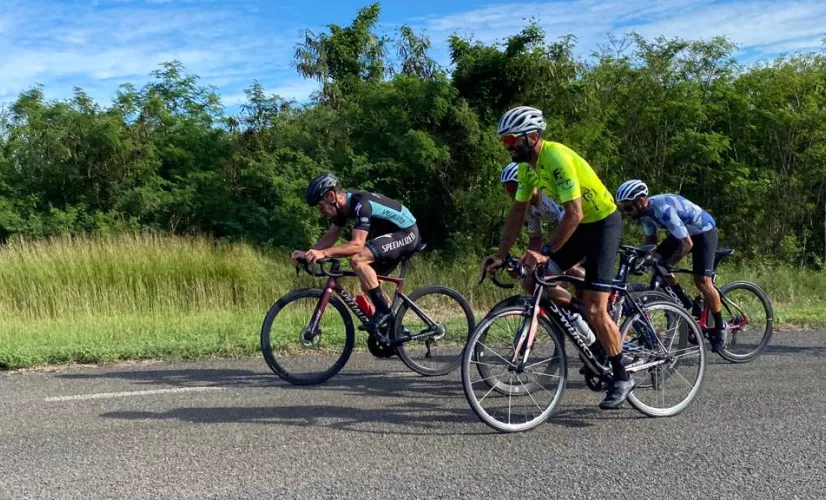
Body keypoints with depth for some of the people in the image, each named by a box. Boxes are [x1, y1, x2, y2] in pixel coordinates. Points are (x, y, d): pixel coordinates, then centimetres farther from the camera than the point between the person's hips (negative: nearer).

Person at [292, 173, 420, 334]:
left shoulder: (360, 204, -29)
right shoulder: (343, 204, -1)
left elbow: (357, 245, -36)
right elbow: (331, 235, 9)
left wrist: (323, 253, -44)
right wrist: (308, 253, -5)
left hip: (406, 233, -10)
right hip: (393, 234, 10)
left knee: (356, 258, -26)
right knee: (368, 285, 9)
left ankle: (384, 312, -18)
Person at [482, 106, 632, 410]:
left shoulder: (557, 158, -28)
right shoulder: (527, 165, -1)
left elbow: (574, 214, -33)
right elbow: (518, 211, 4)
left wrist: (546, 253, -37)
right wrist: (500, 256, -2)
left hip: (603, 223, -9)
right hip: (579, 225, 9)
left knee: (594, 310, -14)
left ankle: (622, 377, 4)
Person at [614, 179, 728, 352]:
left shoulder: (664, 209, -37)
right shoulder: (646, 210, -11)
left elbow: (687, 244, -34)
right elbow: (651, 240, 4)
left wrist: (667, 266, -32)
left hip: (703, 231, -8)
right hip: (683, 231, 8)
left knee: (702, 281, -15)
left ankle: (720, 327, 3)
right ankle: (683, 301, 8)